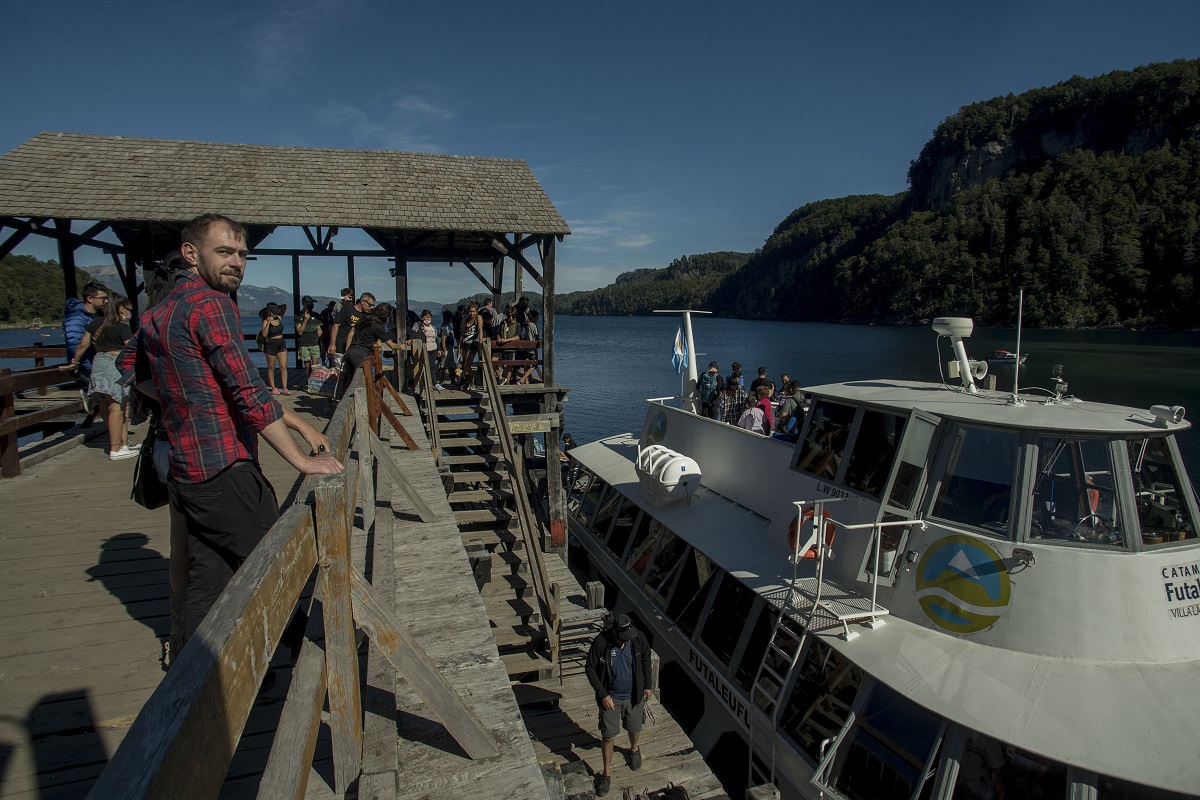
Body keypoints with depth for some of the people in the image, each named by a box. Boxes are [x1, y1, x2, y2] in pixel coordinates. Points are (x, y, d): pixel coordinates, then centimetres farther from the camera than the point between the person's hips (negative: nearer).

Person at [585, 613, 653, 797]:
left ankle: (634, 749, 54)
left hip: (634, 695, 2)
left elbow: (646, 659, 0)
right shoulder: (601, 642, -26)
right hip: (610, 697, -2)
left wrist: (648, 685, 6)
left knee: (635, 729, 21)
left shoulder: (638, 638, -20)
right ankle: (607, 773, 27)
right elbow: (590, 669, -14)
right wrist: (603, 694, -16)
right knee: (608, 736, 6)